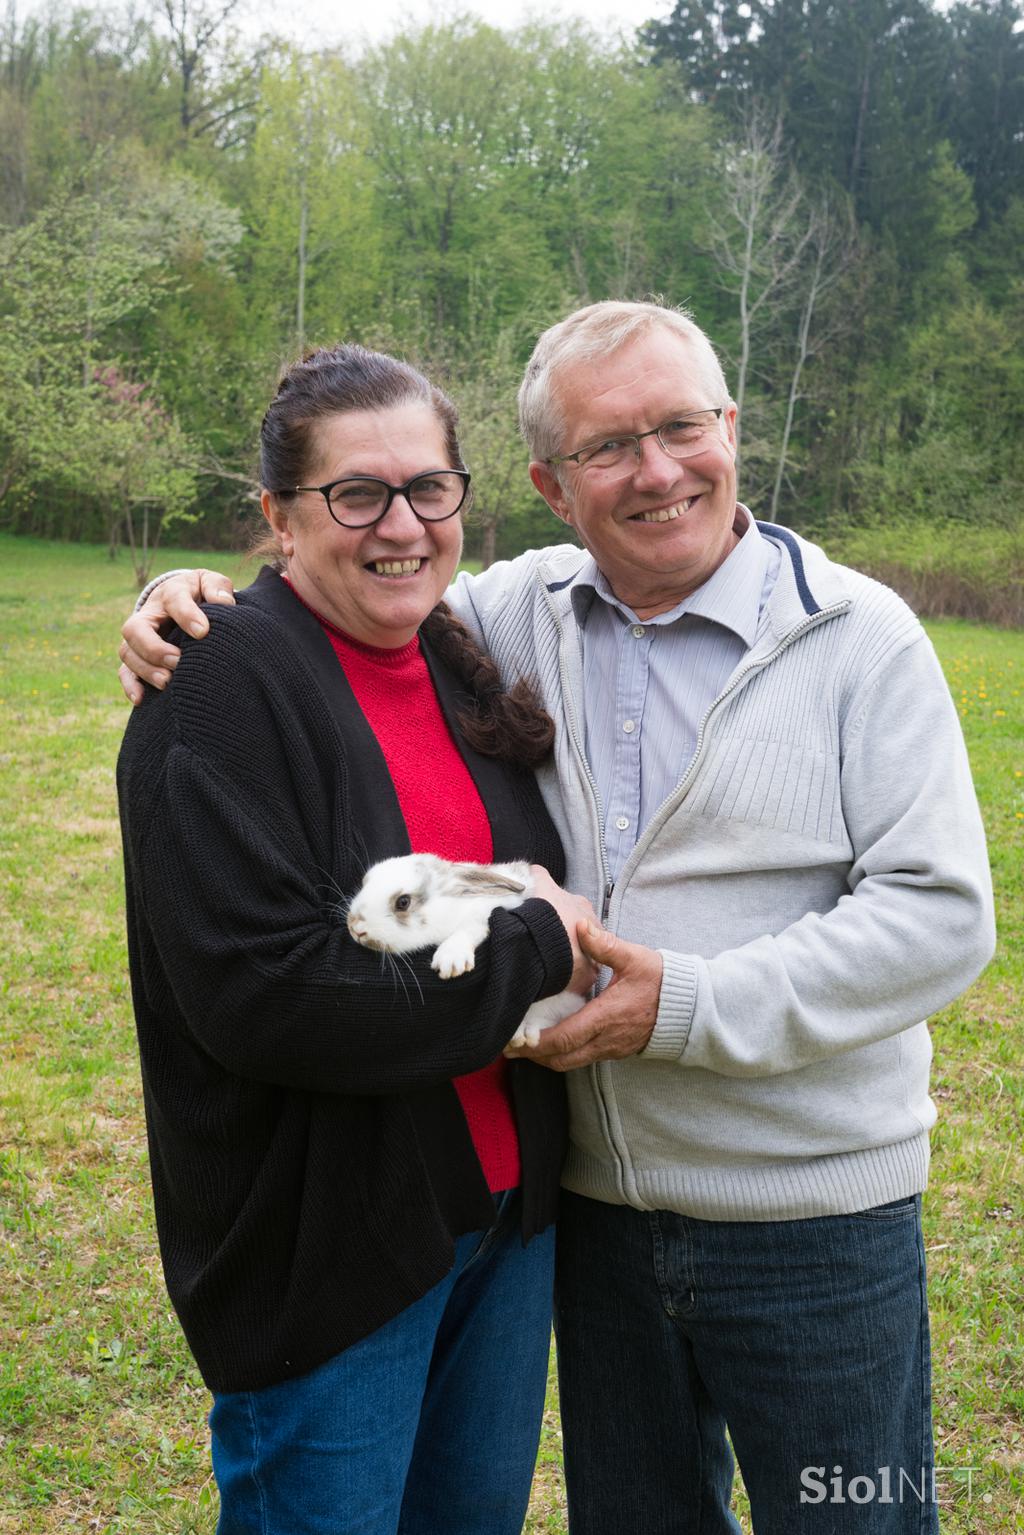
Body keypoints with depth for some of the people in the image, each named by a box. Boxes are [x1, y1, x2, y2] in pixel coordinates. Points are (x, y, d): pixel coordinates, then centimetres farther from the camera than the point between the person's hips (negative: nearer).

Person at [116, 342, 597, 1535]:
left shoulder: (461, 665, 5)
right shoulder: (226, 689, -18)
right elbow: (261, 996, -26)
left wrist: (552, 925, -6)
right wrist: (530, 952, -18)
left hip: (507, 1203, 7)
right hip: (324, 1246, -7)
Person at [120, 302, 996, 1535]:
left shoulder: (858, 636, -10)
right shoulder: (520, 612, 0)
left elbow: (940, 915, -14)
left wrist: (691, 1005, -21)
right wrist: (202, 599, -6)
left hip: (813, 1218, -3)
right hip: (595, 1198, 4)